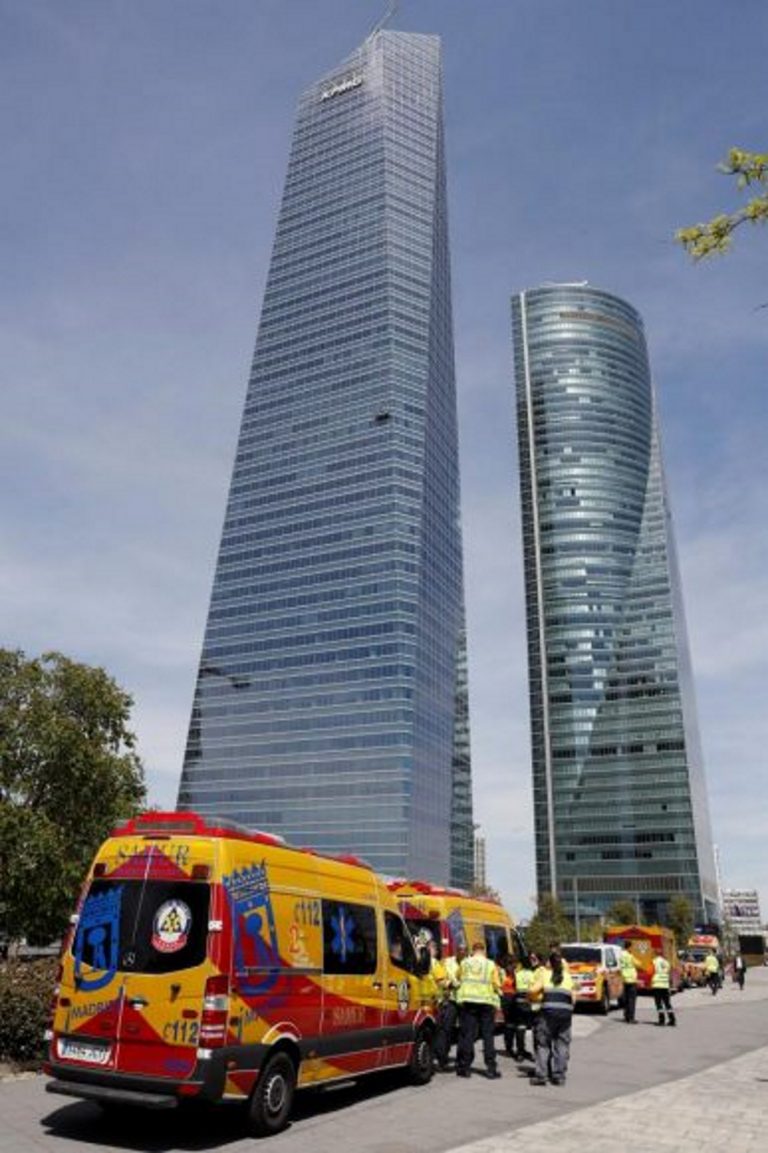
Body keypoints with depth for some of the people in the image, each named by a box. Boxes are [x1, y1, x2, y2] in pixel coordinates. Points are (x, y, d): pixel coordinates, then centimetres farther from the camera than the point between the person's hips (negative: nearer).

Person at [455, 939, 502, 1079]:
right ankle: (491, 1068, 8)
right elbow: (497, 985, -1)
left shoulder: (464, 963, 3)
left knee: (467, 1034, 6)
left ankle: (464, 1067, 9)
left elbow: (459, 979, 10)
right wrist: (497, 990, 20)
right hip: (486, 1001, -1)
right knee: (488, 1035, 7)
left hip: (467, 1001, 1)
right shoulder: (491, 965, 0)